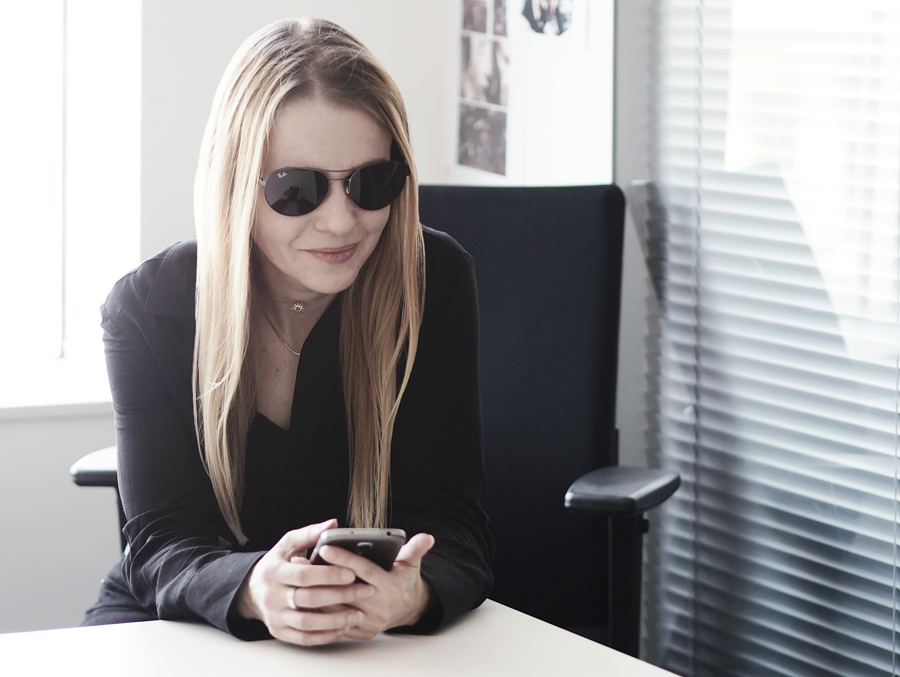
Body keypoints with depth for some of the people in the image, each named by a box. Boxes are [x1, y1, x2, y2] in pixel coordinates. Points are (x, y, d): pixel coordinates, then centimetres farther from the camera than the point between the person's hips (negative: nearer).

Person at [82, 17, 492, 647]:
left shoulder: (435, 282, -11)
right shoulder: (145, 307, -12)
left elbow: (452, 522, -14)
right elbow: (163, 543, -17)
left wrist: (413, 594, -39)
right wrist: (251, 590, -41)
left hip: (383, 637, 2)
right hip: (183, 620, -2)